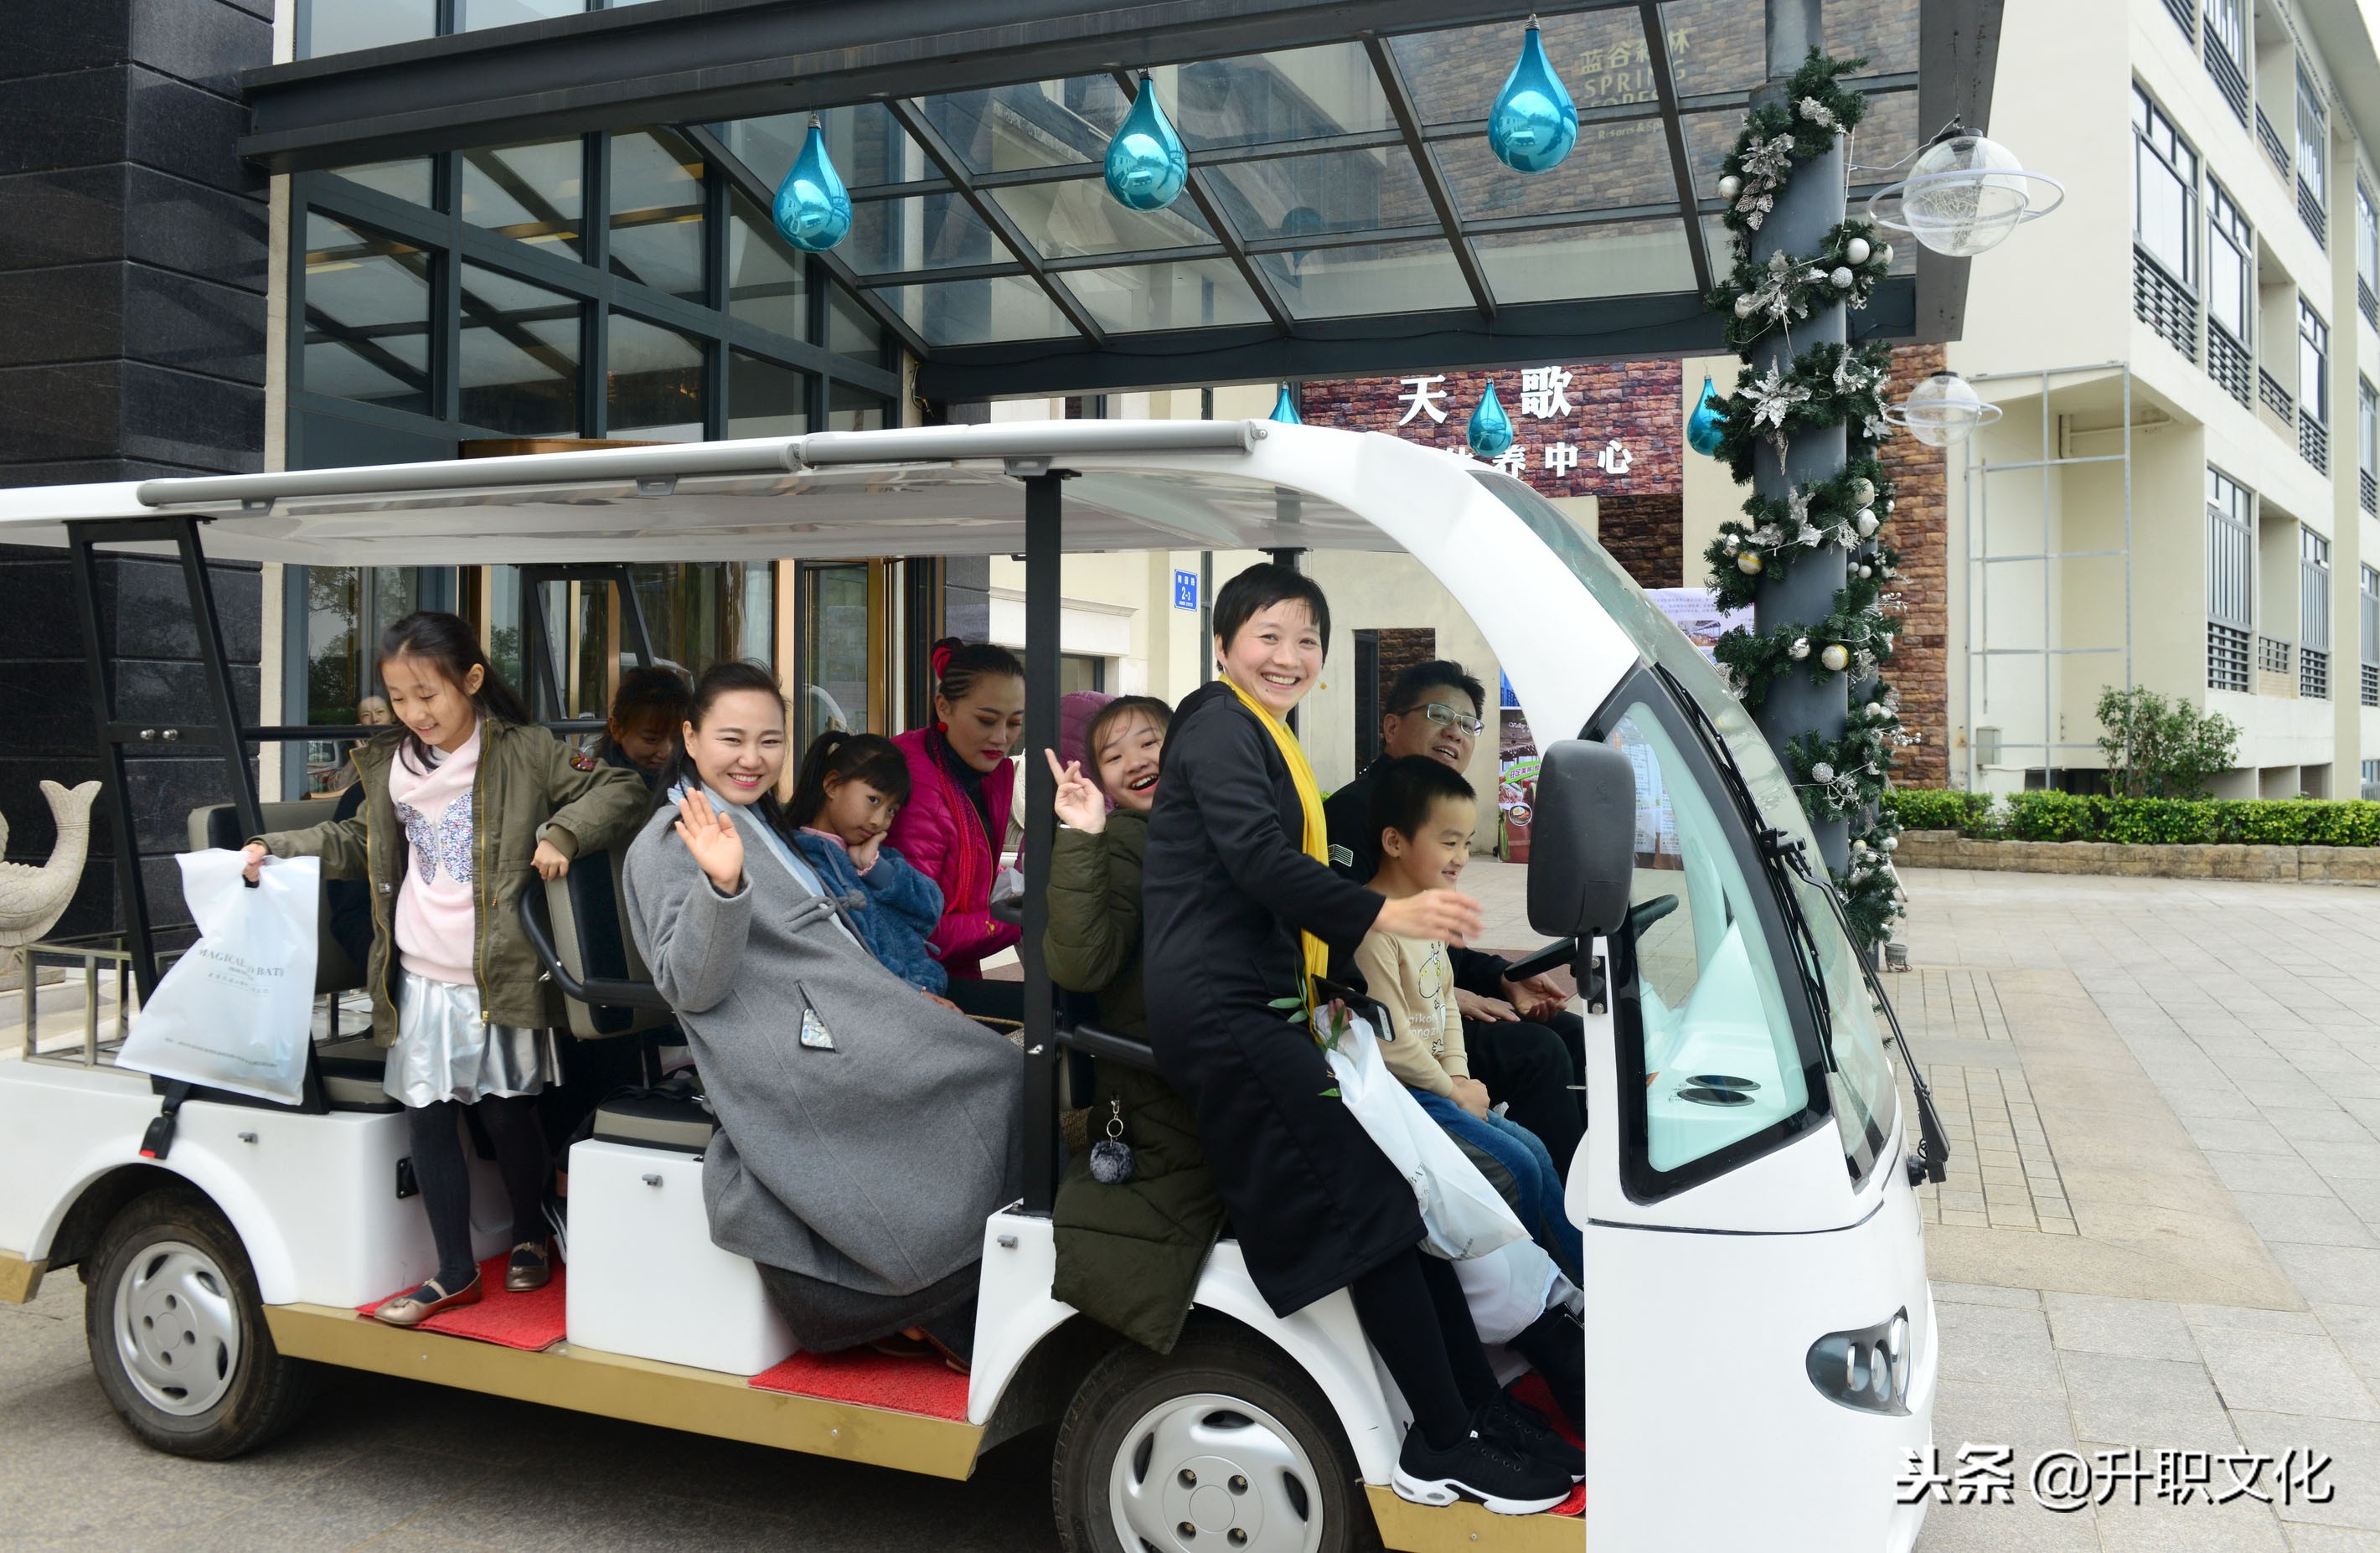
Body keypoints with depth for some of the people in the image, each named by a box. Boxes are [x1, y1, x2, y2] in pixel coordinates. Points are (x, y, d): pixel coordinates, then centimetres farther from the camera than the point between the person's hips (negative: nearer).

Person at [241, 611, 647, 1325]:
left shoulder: (525, 752, -7)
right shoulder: (389, 766, 9)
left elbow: (619, 791, -7)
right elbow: (358, 841, 24)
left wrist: (564, 832, -21)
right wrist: (278, 849, 14)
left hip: (499, 976, -4)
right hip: (420, 980, 5)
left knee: (506, 1112, 7)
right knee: (428, 1121, 6)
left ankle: (530, 1237, 32)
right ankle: (454, 1273, 17)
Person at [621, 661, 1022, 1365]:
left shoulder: (767, 829, 27)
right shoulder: (671, 843, 1)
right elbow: (692, 988, -11)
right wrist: (721, 886, -25)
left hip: (847, 1028, 9)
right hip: (796, 1051, -9)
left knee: (997, 1078, -13)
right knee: (998, 1080, -19)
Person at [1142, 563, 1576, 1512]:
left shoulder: (1265, 739, 24)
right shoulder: (1220, 728, -8)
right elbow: (1258, 861, -22)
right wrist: (1385, 914, -34)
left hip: (1255, 1008, 10)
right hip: (1219, 1010, -10)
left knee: (1401, 1194, 4)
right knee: (1370, 1204, -13)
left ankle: (1481, 1415, 8)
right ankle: (1442, 1450, -9)